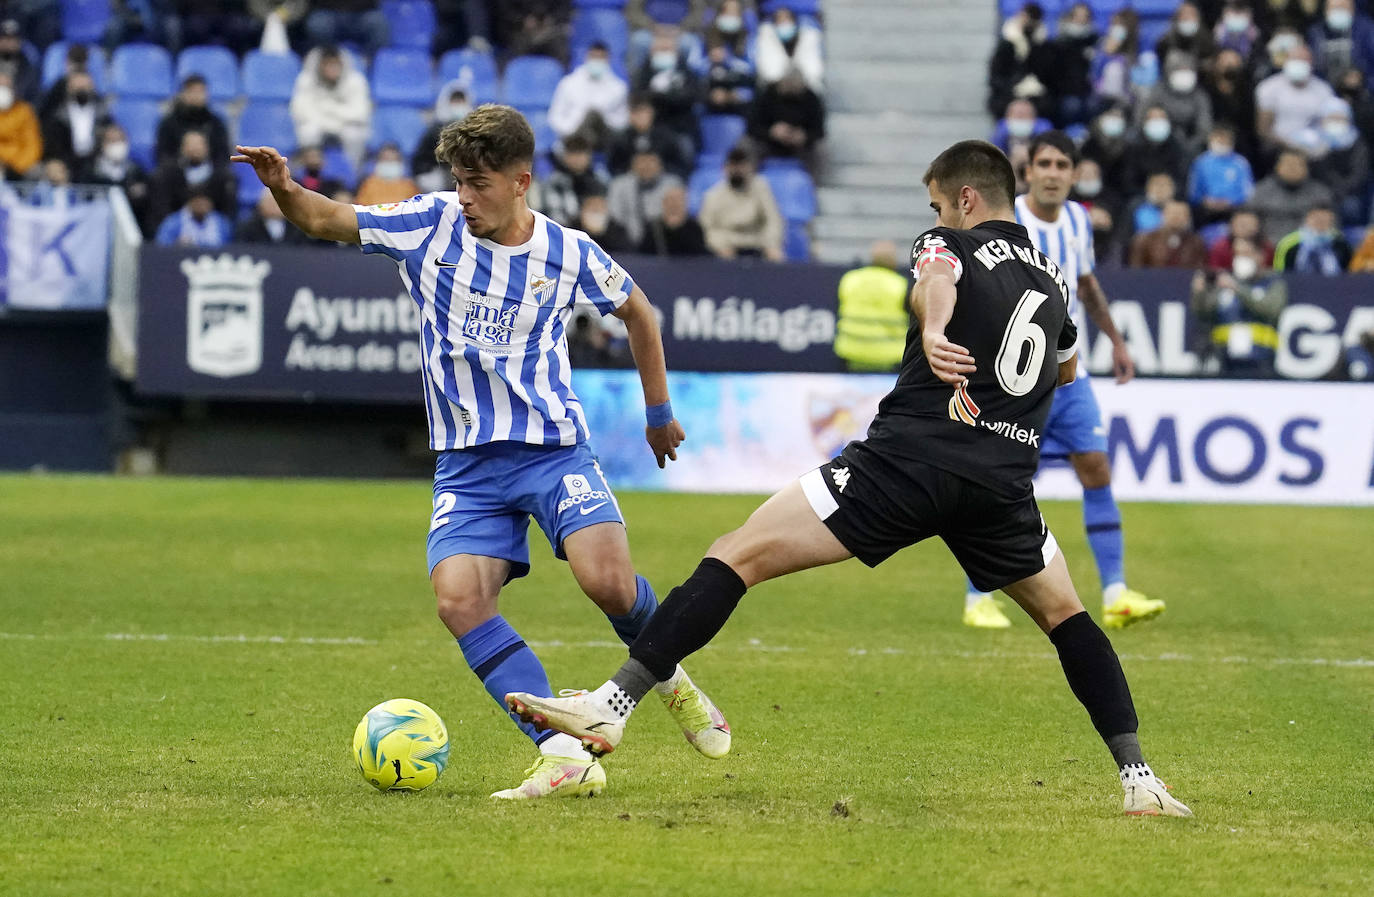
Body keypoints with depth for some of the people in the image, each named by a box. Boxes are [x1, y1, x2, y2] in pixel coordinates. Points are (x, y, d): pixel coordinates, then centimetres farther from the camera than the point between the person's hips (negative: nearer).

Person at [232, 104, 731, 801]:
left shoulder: (569, 254, -1)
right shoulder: (431, 225, 0)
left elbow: (637, 311, 17)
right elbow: (323, 220, 1)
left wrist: (659, 413, 24)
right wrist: (284, 188, -22)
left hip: (553, 448, -1)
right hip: (466, 464, 2)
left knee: (608, 581, -25)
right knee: (458, 596, -24)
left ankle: (668, 677, 10)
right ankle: (567, 758, -26)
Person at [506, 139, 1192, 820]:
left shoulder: (946, 244, 8)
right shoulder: (1052, 276, 24)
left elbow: (936, 282, -19)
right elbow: (1067, 369, 46)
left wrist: (933, 333, -39)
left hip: (907, 457, -5)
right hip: (1002, 485, 5)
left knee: (736, 557, -4)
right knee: (1064, 614, 26)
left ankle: (614, 704, -15)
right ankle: (1138, 778, 14)